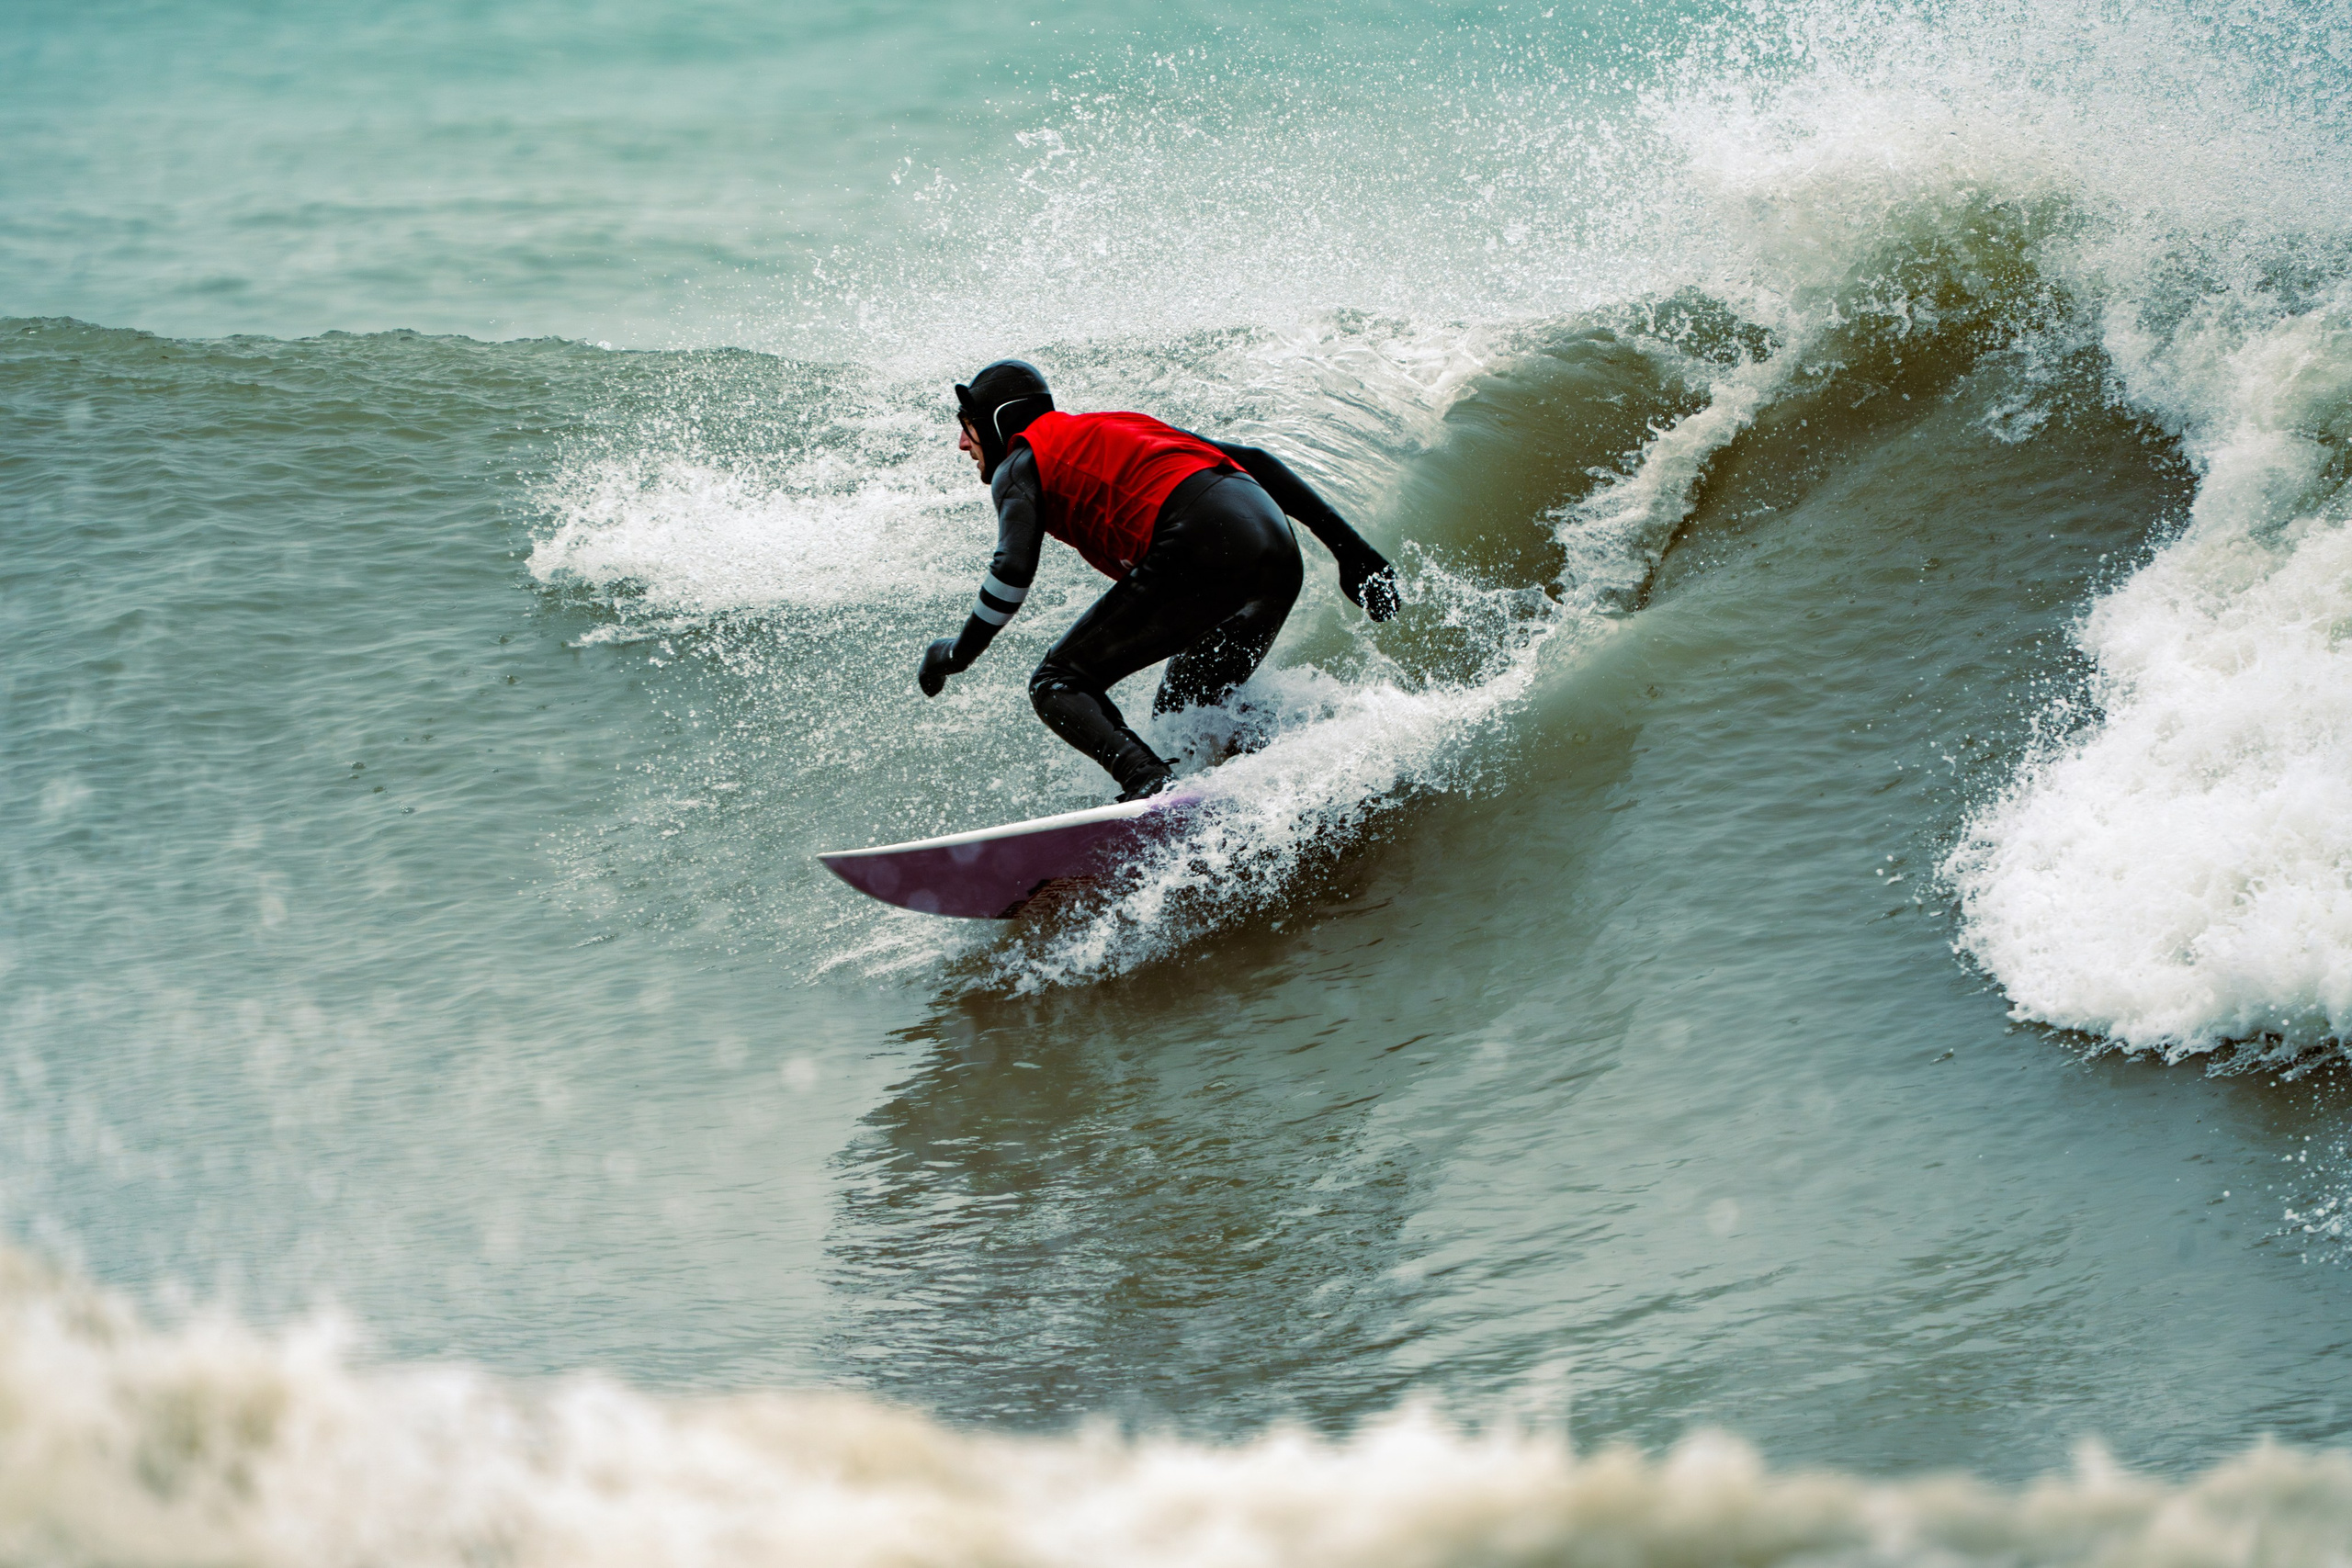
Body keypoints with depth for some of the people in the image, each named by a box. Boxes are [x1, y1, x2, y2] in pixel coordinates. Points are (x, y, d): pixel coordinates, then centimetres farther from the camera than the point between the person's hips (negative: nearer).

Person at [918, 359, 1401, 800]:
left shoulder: (1021, 465, 15)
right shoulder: (1124, 425, 36)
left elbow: (1013, 571, -2)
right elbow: (1254, 461, 28)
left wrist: (957, 654, 13)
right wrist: (1346, 544, 23)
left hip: (1205, 548, -8)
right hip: (1281, 554, 8)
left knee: (1059, 685, 1)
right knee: (1184, 710, 24)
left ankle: (1150, 782, -24)